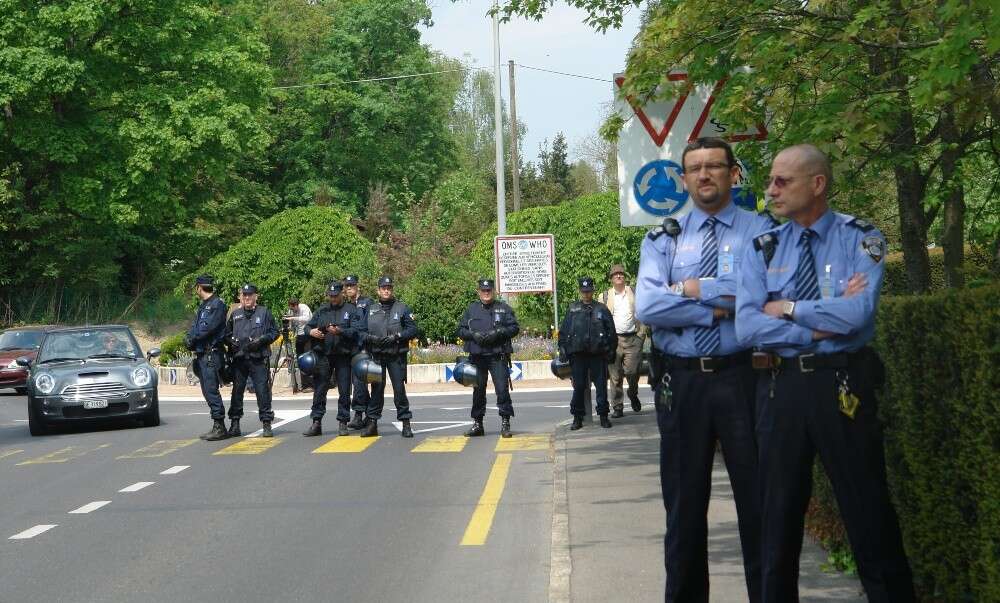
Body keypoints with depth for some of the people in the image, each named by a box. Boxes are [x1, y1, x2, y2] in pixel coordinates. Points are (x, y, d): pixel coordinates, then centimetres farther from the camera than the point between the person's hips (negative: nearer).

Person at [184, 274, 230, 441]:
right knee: (207, 391, 10)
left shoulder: (217, 305, -9)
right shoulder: (202, 306, 21)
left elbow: (208, 327, -17)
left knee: (211, 390, -13)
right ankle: (217, 427, 14)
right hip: (201, 354, 10)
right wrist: (189, 338, -1)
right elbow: (194, 327, 18)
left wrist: (191, 339, -8)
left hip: (211, 353, -10)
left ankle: (220, 426, -12)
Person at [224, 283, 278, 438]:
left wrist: (261, 340, -10)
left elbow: (274, 332, 5)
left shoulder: (264, 313, 6)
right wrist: (231, 341, -2)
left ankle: (266, 424, 0)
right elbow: (227, 333, 20)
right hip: (239, 359, 3)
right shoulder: (235, 314, 15)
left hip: (258, 359, -3)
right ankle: (234, 424, 13)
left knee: (262, 390, -5)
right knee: (237, 390, 6)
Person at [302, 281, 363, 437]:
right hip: (323, 355, 3)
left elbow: (357, 331, -9)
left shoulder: (351, 310, 3)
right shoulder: (321, 310, 13)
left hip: (343, 356, -2)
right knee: (319, 389, 1)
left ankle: (343, 423, 9)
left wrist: (340, 331, -23)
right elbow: (308, 326, 15)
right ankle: (316, 423, 5)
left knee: (344, 391, 1)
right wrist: (311, 331, -8)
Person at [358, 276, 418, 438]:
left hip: (396, 356, -3)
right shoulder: (371, 310, 12)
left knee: (399, 388, -5)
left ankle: (406, 424, 0)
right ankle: (372, 423, 9)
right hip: (377, 356, 3)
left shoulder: (402, 308, 4)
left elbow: (413, 330, -1)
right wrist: (369, 338, -8)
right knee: (376, 388, 4)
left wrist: (396, 336, -14)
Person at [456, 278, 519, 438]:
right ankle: (477, 424, 17)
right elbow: (461, 330, 10)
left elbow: (514, 327, 2)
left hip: (498, 356, -2)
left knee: (502, 389, -10)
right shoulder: (471, 309, 12)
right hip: (477, 356, 3)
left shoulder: (503, 308, 6)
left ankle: (505, 423, -5)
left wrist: (498, 332, -12)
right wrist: (474, 335, -9)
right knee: (478, 390, 9)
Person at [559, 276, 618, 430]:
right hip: (578, 354, 1)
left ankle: (603, 416, 10)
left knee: (601, 385, 2)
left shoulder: (602, 309, 8)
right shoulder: (572, 309, 10)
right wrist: (563, 349, 1)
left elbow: (611, 331, 7)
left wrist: (611, 350, 0)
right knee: (578, 386, 3)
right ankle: (577, 417, 9)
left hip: (598, 354, 0)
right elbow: (564, 331, 9)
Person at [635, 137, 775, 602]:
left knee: (759, 497, 3)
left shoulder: (761, 230, 2)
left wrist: (693, 289, -10)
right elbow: (647, 306, -8)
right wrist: (719, 307, -12)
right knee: (684, 500, 11)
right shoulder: (663, 239, 8)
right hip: (681, 380, 3)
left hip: (742, 376, -2)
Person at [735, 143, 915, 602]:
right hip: (779, 387, 3)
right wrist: (822, 324, -12)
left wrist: (788, 309, -8)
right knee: (779, 513, 11)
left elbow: (858, 311, -18)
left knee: (868, 512, 2)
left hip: (842, 386, -3)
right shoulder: (763, 248, 7)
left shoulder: (860, 238, -1)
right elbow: (747, 326, -6)